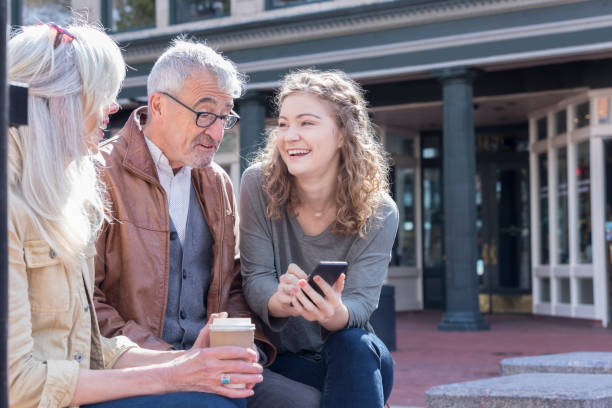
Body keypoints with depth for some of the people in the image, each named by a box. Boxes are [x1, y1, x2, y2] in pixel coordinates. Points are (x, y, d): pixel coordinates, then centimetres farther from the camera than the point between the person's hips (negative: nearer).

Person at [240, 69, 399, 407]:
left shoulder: (378, 214, -10)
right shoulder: (259, 185, -9)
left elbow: (361, 303, -18)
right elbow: (255, 277, -14)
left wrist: (335, 313, -44)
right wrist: (280, 301, -39)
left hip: (351, 355, 2)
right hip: (279, 357, -2)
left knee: (354, 347, -32)